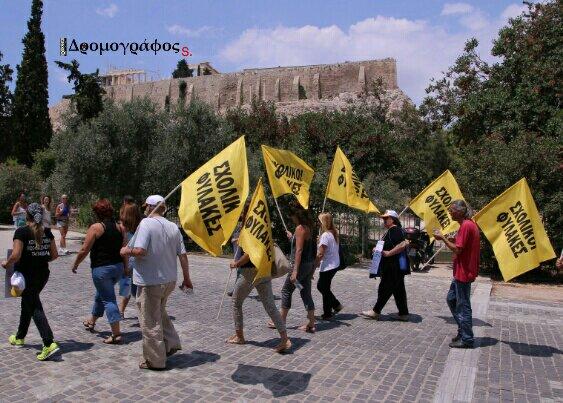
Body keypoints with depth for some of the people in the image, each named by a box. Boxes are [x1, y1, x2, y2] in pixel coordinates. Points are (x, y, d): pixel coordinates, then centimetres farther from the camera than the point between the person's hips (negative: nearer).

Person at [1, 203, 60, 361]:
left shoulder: (21, 232, -15)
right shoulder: (47, 232, 1)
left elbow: (16, 255, -21)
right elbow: (54, 255, 2)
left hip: (26, 275, -6)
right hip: (43, 274, 6)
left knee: (35, 308, -2)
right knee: (28, 303, 24)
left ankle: (49, 344, -10)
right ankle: (20, 337, 38)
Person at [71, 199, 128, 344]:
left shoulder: (96, 227, -12)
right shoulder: (119, 227, 4)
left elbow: (84, 250, -11)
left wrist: (75, 264, 4)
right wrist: (125, 267, 16)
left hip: (101, 268, -7)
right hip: (118, 267, 7)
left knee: (108, 299, -1)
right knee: (101, 294, 26)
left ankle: (116, 334, -2)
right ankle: (91, 321, 46)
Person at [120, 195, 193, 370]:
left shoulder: (146, 223, -14)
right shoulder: (173, 227, 5)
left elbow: (140, 250, -25)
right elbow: (183, 255, 4)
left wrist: (126, 251, -4)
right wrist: (187, 278, 12)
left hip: (150, 281, -7)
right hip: (169, 280, 7)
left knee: (150, 321, 6)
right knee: (160, 313, 28)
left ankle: (155, 360, 16)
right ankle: (171, 343, 25)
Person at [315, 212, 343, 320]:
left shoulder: (325, 235, -19)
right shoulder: (334, 233, 8)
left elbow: (320, 254, -19)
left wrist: (314, 266, -12)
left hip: (327, 266, -9)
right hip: (334, 264, 9)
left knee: (324, 288, 4)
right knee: (321, 286, 19)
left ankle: (327, 313, 13)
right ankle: (336, 305, 21)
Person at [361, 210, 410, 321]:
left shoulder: (395, 230, -15)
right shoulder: (391, 231, 18)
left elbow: (403, 244, -28)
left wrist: (388, 253, -24)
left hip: (392, 268, -11)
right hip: (396, 267, 11)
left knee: (385, 289, -2)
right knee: (398, 290, 12)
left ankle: (376, 312, 6)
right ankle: (403, 314, 16)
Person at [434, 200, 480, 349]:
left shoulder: (466, 226, -18)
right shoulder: (469, 224, 13)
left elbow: (457, 249, -21)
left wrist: (443, 238, -11)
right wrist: (452, 239, 8)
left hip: (463, 272, -10)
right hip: (462, 271, 10)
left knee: (463, 305, -1)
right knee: (451, 299, 18)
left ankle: (467, 339, 9)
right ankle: (463, 330, 25)